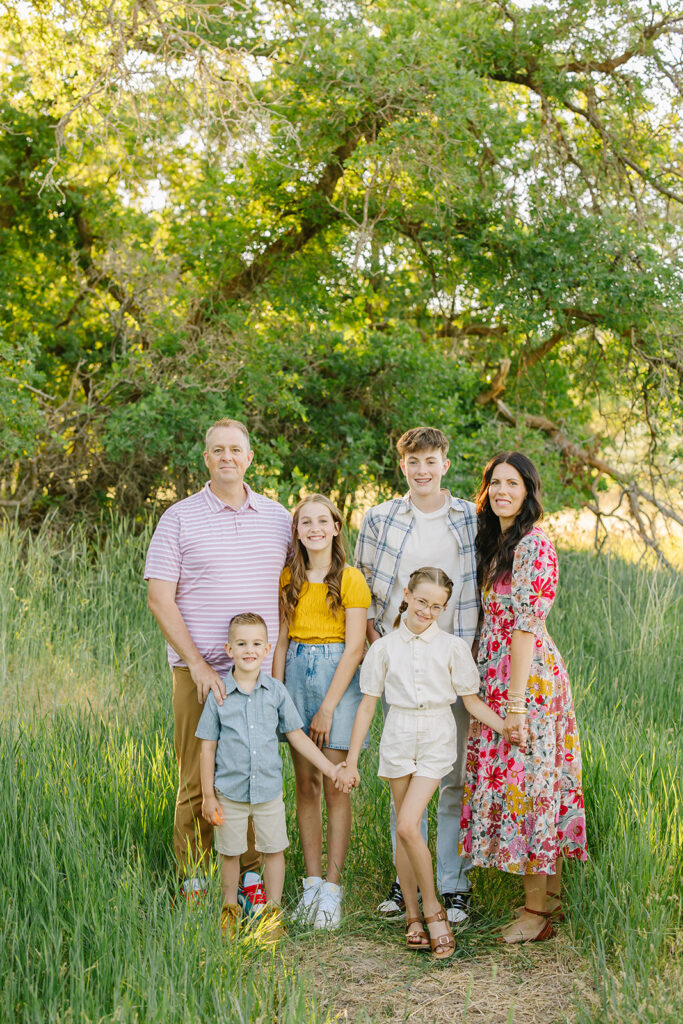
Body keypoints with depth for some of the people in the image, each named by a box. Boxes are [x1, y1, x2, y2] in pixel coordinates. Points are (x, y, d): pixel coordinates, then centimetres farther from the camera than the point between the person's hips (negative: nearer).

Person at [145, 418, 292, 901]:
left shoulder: (278, 517, 10)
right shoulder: (179, 518, 0)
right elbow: (159, 598, -4)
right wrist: (198, 664, -11)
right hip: (198, 670, -3)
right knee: (198, 780, 1)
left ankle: (251, 872, 18)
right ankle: (193, 881, 11)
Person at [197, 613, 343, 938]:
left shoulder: (276, 691, -2)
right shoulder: (219, 694, -7)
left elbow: (296, 735, 6)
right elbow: (208, 747, -3)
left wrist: (330, 768, 4)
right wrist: (208, 795, -3)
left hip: (269, 789, 2)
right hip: (230, 791, -1)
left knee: (274, 850, 9)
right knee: (230, 853, 10)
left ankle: (273, 911, 25)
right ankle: (230, 909, 29)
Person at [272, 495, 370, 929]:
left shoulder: (351, 579, -5)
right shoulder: (289, 579, 9)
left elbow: (355, 648, -8)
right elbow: (281, 641, 9)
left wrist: (328, 708, -11)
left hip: (337, 677, -4)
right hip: (296, 674, 4)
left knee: (335, 785, -4)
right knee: (305, 782, 6)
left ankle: (332, 887, 2)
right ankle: (312, 881, 13)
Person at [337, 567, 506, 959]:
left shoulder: (452, 647, 0)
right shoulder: (384, 648, 4)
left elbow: (473, 701, 5)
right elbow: (367, 706, 7)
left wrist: (507, 727, -11)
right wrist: (351, 762, 7)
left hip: (436, 739, -2)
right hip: (398, 737, 2)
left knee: (408, 826, -14)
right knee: (405, 830, 5)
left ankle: (433, 910, 1)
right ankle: (414, 916, 16)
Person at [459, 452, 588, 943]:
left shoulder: (533, 545, -15)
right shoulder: (499, 542, 14)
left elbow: (525, 627, -19)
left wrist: (516, 703, -21)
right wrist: (503, 698, 14)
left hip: (528, 680, -9)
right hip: (499, 677, 9)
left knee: (527, 784, -4)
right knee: (533, 786, 13)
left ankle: (537, 912, 4)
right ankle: (549, 897, 21)